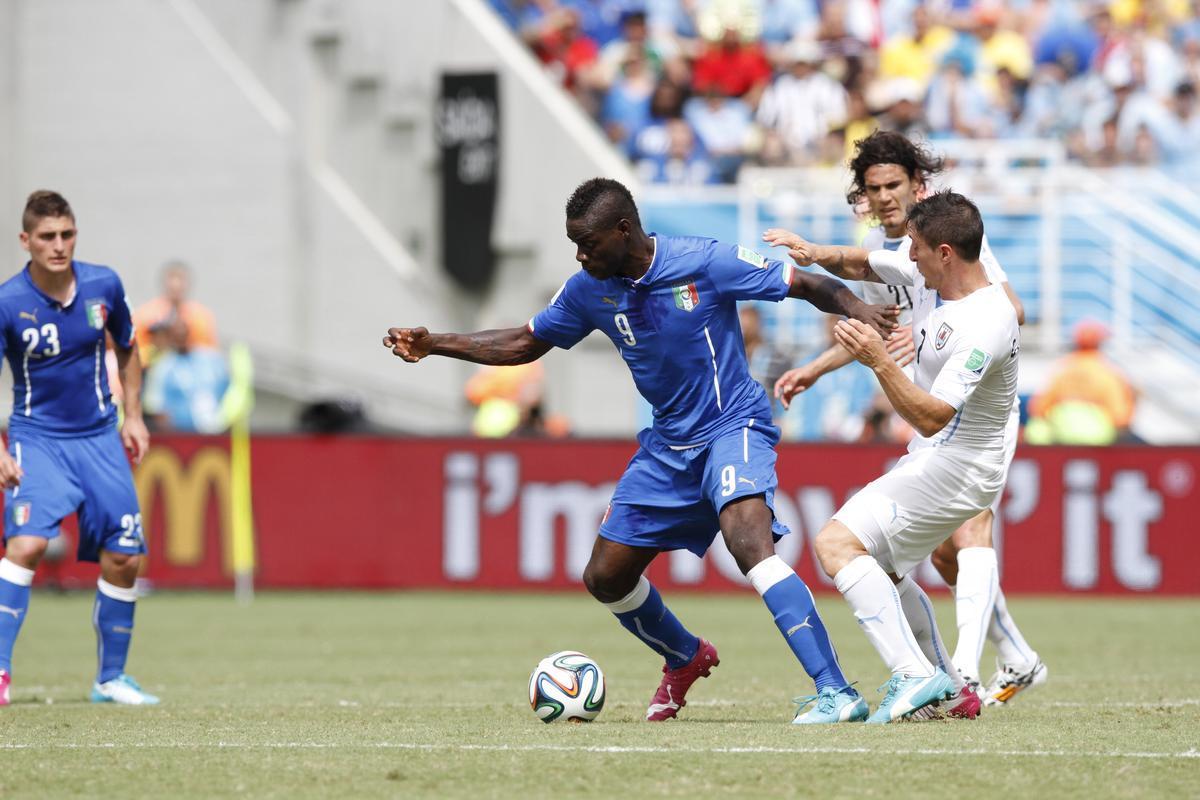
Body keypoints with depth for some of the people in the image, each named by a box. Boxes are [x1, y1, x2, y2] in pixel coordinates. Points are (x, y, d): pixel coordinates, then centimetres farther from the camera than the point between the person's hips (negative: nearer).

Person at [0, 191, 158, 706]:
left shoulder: (103, 285, -5)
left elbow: (127, 348, 15)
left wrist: (133, 416, 10)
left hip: (100, 438, 4)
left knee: (122, 559, 2)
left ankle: (111, 679, 19)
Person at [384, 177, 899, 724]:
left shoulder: (705, 263, -18)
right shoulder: (589, 290, -1)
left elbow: (807, 286, -13)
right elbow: (525, 344, 14)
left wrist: (858, 310, -33)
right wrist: (431, 346, 6)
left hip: (732, 427, -7)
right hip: (668, 444, 7)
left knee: (749, 543, -32)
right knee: (605, 577, 9)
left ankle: (836, 693, -36)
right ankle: (686, 659, 38)